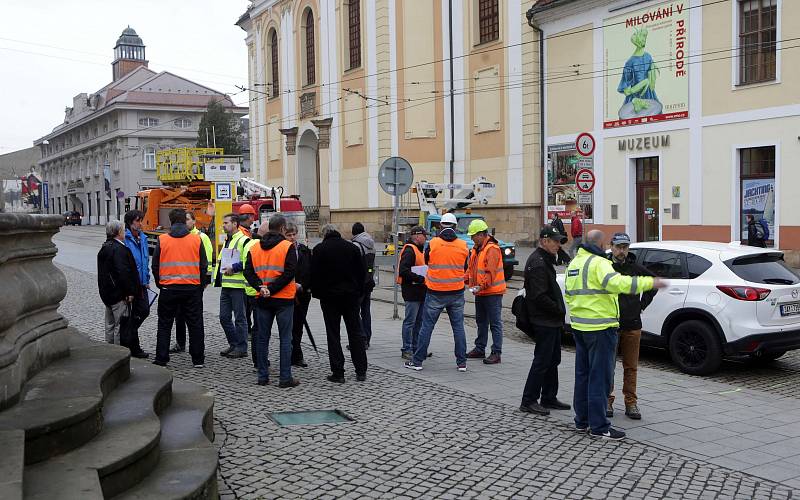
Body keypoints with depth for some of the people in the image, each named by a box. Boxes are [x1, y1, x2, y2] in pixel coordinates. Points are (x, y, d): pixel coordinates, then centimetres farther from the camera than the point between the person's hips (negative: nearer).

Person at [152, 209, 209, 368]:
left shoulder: (162, 240, -3)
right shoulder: (196, 239, -1)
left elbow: (155, 266, 3)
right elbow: (203, 265, 3)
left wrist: (160, 284, 16)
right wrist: (201, 285, 14)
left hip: (168, 288, 0)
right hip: (192, 288, 0)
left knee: (165, 325, 11)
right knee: (195, 325, 8)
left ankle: (161, 359, 12)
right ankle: (198, 359, 11)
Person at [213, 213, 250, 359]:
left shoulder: (244, 240, -10)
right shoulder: (227, 241, 19)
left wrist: (234, 267, -17)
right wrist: (218, 279, 18)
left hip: (238, 286, -9)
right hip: (226, 286, 9)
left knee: (239, 317, -1)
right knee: (224, 317, 11)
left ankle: (241, 348, 7)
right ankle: (234, 344, 23)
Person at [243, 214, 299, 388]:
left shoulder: (254, 248, 6)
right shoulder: (287, 247, -8)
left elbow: (248, 272, -1)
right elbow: (289, 273, -17)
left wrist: (261, 287, -9)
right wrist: (272, 289, -13)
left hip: (262, 301, 4)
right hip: (283, 299, -4)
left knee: (262, 338, 12)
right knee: (285, 339, 2)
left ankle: (263, 376, 15)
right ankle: (285, 378, 2)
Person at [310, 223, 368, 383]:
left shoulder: (319, 249, -4)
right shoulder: (353, 247, 4)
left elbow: (314, 274, -6)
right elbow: (362, 272, 5)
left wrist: (316, 293, 6)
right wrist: (359, 292, 12)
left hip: (329, 296, -2)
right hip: (351, 296, 3)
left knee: (333, 335, 3)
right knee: (355, 333, 9)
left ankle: (338, 373, 3)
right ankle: (361, 371, 10)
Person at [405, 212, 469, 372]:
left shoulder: (433, 244, -9)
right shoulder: (463, 245, -2)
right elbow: (465, 268, 11)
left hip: (435, 293, -2)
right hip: (457, 293, 2)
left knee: (427, 326, 5)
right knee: (458, 327, 10)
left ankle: (417, 361, 9)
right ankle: (462, 362, 12)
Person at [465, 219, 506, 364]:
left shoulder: (492, 249, -17)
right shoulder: (476, 249, 13)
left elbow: (491, 272, -24)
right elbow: (471, 268, 18)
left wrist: (482, 285, -31)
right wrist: (465, 279, 3)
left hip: (492, 292, -10)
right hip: (480, 292, 10)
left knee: (495, 323, -5)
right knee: (481, 321, 18)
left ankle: (496, 353, -2)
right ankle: (480, 349, 29)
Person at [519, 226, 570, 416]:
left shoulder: (545, 260, 16)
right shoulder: (537, 263, -18)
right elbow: (540, 296, -23)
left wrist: (560, 311, 11)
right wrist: (559, 310, -14)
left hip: (552, 321, 10)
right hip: (544, 321, -10)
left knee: (553, 360, 15)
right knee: (542, 361, -5)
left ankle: (549, 398, 24)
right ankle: (529, 401, 2)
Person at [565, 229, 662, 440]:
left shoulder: (574, 263, 14)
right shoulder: (598, 263, -14)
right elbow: (617, 283, -31)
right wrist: (649, 282, -29)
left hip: (579, 326, 9)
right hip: (600, 327, -9)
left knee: (583, 374, 16)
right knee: (600, 377, -4)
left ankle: (581, 420, 23)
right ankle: (599, 426, -1)